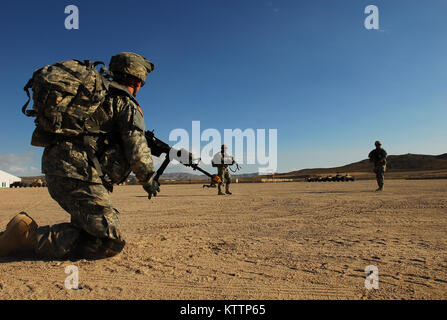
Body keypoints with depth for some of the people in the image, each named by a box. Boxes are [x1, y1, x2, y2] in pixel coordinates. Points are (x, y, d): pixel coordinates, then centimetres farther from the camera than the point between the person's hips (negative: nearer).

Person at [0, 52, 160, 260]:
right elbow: (137, 151, -6)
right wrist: (149, 180, 10)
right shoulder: (126, 104, -1)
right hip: (77, 174, -9)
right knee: (110, 242, -13)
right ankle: (30, 237, -15)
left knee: (91, 226, 24)